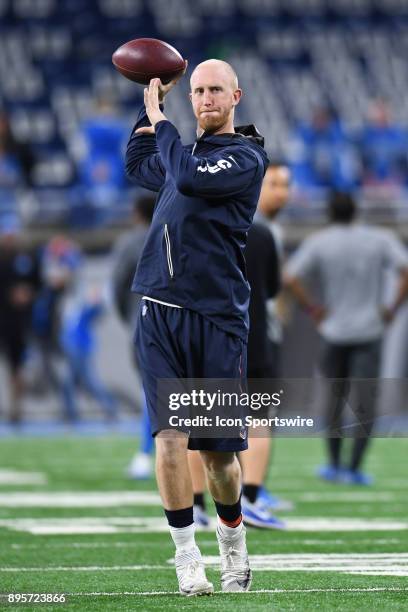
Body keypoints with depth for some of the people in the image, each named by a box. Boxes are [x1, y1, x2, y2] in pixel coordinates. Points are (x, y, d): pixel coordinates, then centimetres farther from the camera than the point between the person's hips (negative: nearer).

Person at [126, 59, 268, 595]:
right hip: (160, 313, 4)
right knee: (170, 435, -10)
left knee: (218, 451, 3)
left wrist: (159, 119, -8)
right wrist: (152, 106, 26)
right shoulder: (186, 154, 17)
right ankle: (187, 557, -6)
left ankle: (233, 547, 27)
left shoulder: (245, 157, -3)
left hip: (217, 317, -4)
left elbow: (189, 178, -20)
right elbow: (137, 164, 38)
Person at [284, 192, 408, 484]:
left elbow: (290, 278, -12)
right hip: (369, 331, -1)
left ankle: (334, 464, 18)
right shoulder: (380, 239, 0)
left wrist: (312, 308, -1)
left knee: (335, 396, 15)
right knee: (365, 400, -2)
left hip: (334, 331, 1)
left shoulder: (318, 243, -2)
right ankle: (355, 468, -11)